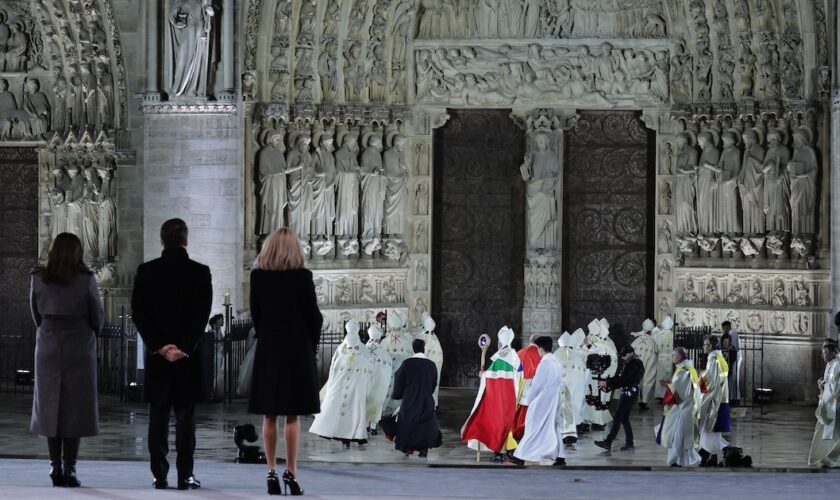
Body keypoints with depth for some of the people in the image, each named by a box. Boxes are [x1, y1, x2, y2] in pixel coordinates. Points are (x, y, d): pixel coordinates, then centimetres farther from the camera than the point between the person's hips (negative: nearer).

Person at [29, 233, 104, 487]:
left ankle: (55, 466, 5)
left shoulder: (38, 279, -3)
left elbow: (36, 314, 6)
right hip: (80, 348, -2)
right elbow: (97, 316, -1)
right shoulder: (85, 280, -9)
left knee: (50, 406, 10)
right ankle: (70, 469, -2)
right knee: (76, 408, 2)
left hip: (48, 348, 2)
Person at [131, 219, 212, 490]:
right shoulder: (200, 272, -4)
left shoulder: (145, 272, 1)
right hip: (189, 355, -1)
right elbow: (203, 315, -9)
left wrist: (159, 346, -7)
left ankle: (159, 475, 5)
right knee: (186, 416, 3)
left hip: (156, 354, 1)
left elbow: (139, 313, -4)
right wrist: (184, 348, -9)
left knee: (158, 417, 6)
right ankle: (185, 475, 2)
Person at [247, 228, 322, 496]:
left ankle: (272, 472, 6)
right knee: (293, 415, 1)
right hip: (297, 349, -2)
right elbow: (314, 317, -5)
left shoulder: (258, 275, -1)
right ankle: (291, 472, -1)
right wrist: (311, 346, 10)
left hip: (268, 350, 2)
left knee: (269, 416, 8)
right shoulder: (302, 277, -9)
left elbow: (255, 314, 5)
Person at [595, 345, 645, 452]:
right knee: (624, 419, 12)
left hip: (629, 394, -10)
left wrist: (607, 383, -16)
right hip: (629, 394, 10)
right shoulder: (630, 363, 16)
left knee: (617, 418, -9)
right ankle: (629, 444, 13)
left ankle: (607, 443, -10)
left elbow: (623, 379, -20)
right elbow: (619, 377, 15)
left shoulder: (634, 364, -15)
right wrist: (606, 382, 4)